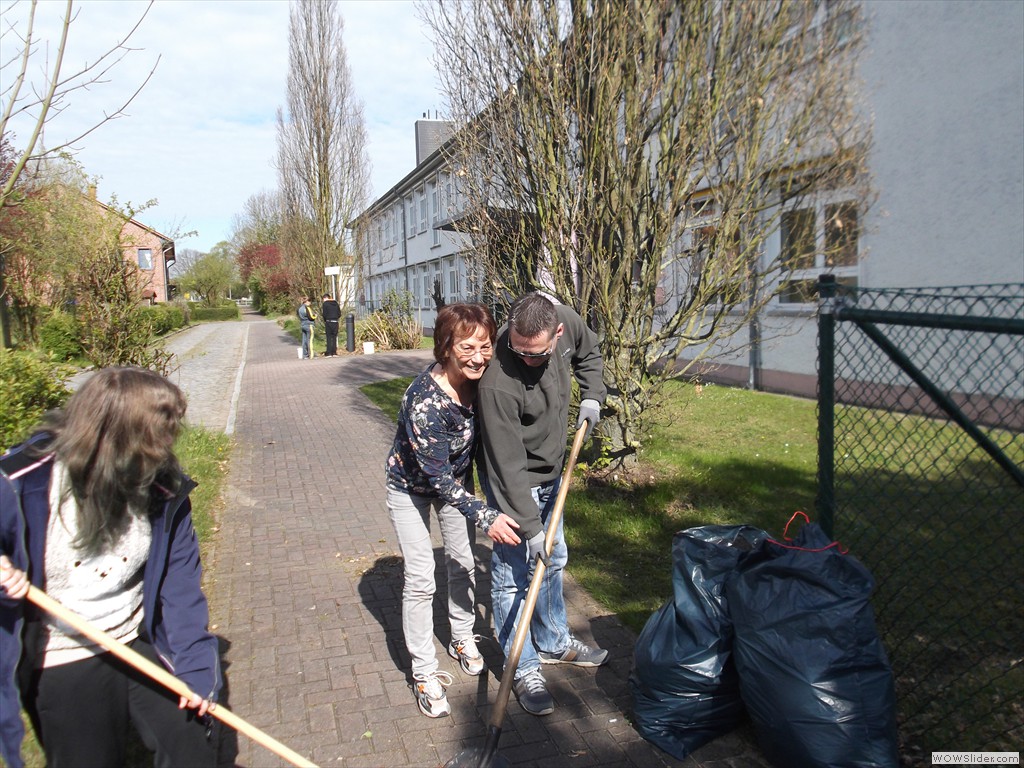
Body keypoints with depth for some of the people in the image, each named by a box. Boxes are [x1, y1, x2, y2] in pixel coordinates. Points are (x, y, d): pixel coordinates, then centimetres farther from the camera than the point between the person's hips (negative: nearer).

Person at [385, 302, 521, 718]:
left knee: (464, 561, 15)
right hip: (411, 486, -6)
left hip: (455, 478, 6)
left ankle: (463, 639, 39)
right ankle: (424, 672, 14)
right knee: (420, 578, -3)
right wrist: (483, 516, -35)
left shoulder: (479, 378, -22)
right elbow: (437, 477, -32)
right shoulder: (424, 401, -39)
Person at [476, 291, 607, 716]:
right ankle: (524, 668, 17)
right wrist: (529, 526, -28)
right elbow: (508, 465, -31)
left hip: (550, 472, 7)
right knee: (513, 573, -2)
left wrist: (592, 395, -3)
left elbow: (589, 353, 10)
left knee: (553, 560, 20)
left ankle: (554, 642, 41)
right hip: (511, 481, -7)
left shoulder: (567, 321, -18)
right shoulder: (496, 382, -36)